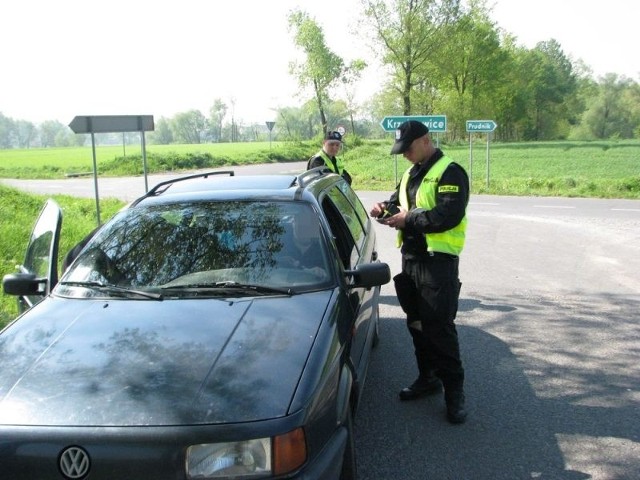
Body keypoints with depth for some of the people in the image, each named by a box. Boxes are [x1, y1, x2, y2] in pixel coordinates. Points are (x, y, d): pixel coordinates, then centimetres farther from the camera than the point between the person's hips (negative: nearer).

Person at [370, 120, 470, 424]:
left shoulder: (449, 172, -11)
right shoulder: (410, 174, 17)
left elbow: (449, 215, -21)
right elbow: (400, 201, 24)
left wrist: (408, 220, -18)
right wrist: (386, 207, 1)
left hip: (438, 261, -8)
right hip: (411, 258, 9)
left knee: (440, 327, -6)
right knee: (416, 323, 14)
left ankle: (454, 390, 5)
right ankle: (428, 377, 29)